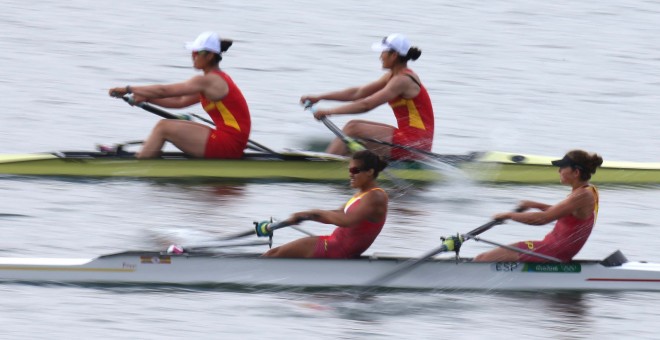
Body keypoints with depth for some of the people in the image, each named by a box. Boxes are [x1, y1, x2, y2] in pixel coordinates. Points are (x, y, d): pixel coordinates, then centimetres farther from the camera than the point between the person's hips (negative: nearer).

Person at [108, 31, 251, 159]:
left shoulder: (207, 81, -13)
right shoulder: (217, 79, 17)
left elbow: (164, 91, -11)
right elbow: (181, 101, 19)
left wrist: (128, 89, -4)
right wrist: (146, 98, 12)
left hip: (228, 145, -10)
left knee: (163, 127, -7)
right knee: (172, 126, 15)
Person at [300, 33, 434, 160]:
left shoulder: (402, 80, -16)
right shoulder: (392, 76, 14)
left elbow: (366, 105, -20)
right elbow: (358, 93, 15)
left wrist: (329, 111, -15)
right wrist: (319, 97, 12)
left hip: (413, 143, -9)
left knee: (354, 129, -12)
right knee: (354, 125, 9)